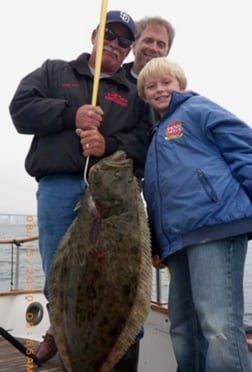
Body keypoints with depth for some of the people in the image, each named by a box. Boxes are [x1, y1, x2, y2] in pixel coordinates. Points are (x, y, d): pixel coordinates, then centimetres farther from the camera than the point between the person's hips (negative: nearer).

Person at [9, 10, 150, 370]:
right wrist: (70, 114, -7)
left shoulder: (133, 94, 21)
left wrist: (109, 146, -14)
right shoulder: (54, 71, 20)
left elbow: (144, 141, 6)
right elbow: (21, 108, 6)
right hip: (58, 187, 0)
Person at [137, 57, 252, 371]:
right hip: (177, 238, 8)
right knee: (183, 328, 11)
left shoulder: (197, 109, 8)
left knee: (219, 326, -14)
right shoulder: (155, 138, 28)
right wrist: (156, 245, 22)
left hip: (216, 225, -8)